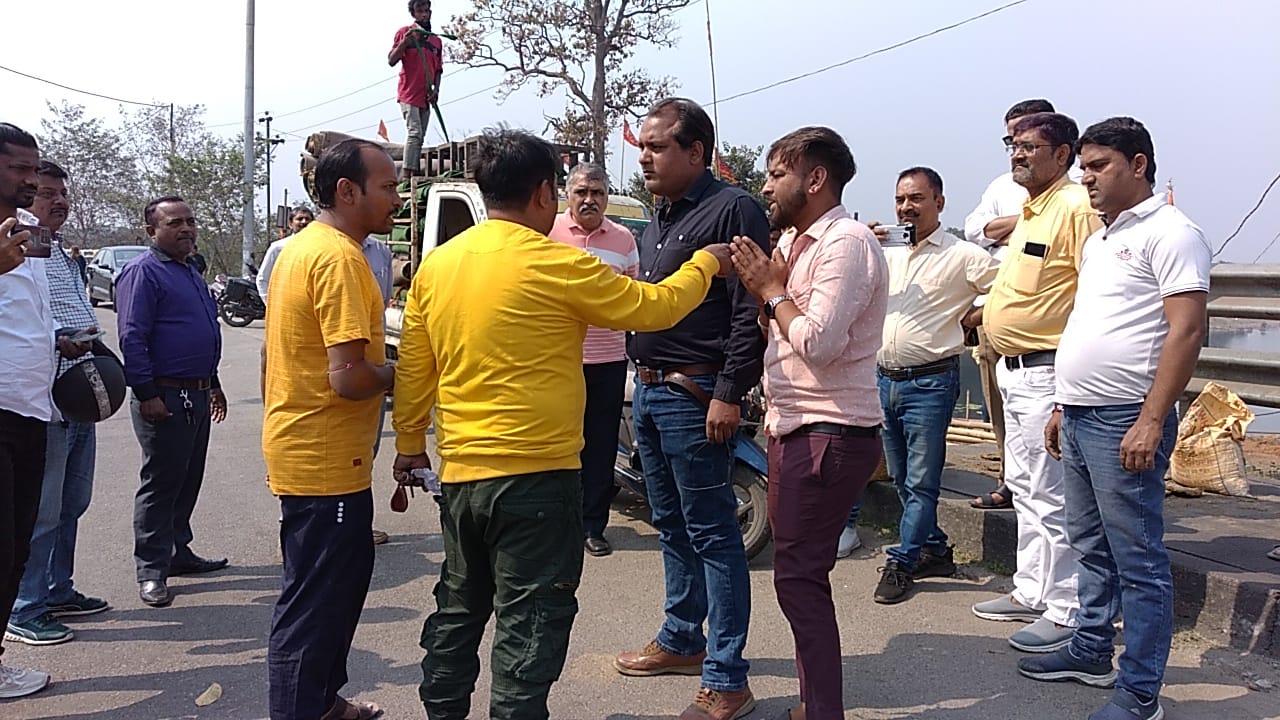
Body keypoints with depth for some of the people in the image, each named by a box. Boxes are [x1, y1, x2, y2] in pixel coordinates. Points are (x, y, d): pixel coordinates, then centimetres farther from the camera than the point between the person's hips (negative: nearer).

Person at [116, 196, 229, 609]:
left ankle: (179, 551, 27)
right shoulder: (143, 272, -10)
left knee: (188, 481, 15)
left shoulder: (191, 274, 18)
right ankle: (151, 571, 4)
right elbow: (132, 338, -17)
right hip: (165, 398, -9)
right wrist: (146, 393, -21)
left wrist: (213, 383, 25)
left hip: (197, 396, 9)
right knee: (160, 484, -3)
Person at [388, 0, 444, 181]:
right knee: (414, 132, -18)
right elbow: (391, 61, -4)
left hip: (425, 96, 6)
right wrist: (405, 41, -18)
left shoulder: (436, 40, 15)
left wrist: (436, 89, 1)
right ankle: (405, 175, -22)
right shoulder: (405, 32, 2)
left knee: (420, 137, 5)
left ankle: (415, 174, 8)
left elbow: (438, 69, 18)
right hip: (408, 93, -6)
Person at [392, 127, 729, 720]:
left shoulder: (436, 265, 4)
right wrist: (706, 262, 12)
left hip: (459, 473, 7)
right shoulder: (556, 265, -14)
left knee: (458, 609, 22)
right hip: (536, 475, -7)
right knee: (530, 625, 3)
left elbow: (413, 368, 9)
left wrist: (410, 442, 22)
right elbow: (653, 306, -5)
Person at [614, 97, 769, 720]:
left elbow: (749, 311, -18)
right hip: (648, 390, 9)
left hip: (694, 396, -9)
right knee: (671, 527, 18)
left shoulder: (732, 209, -11)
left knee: (712, 535, -3)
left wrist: (729, 393, -22)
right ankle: (682, 641, 33)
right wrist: (642, 378, 19)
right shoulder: (660, 218, 17)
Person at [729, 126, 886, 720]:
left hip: (830, 436, -9)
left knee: (799, 577, -6)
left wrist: (771, 289, -9)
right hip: (792, 428, 10)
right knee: (799, 573, 15)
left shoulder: (847, 243, -14)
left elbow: (818, 341, -23)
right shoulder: (792, 241, 14)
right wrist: (760, 286, 1)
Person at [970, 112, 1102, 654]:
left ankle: (1068, 612, 7)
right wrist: (985, 309, 24)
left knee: (1052, 495, -4)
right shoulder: (1029, 211, 16)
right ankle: (1031, 592, 30)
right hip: (1013, 367, 11)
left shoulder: (1075, 208, -16)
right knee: (1024, 488, 17)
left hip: (1048, 371, -11)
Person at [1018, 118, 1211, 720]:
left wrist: (1150, 422, -22)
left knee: (1138, 560, -1)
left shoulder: (1169, 233, -10)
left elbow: (1187, 331, -18)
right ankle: (1091, 651, 32)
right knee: (1091, 548, 18)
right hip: (1080, 419, 9)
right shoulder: (1099, 241, 18)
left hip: (1124, 421, -9)